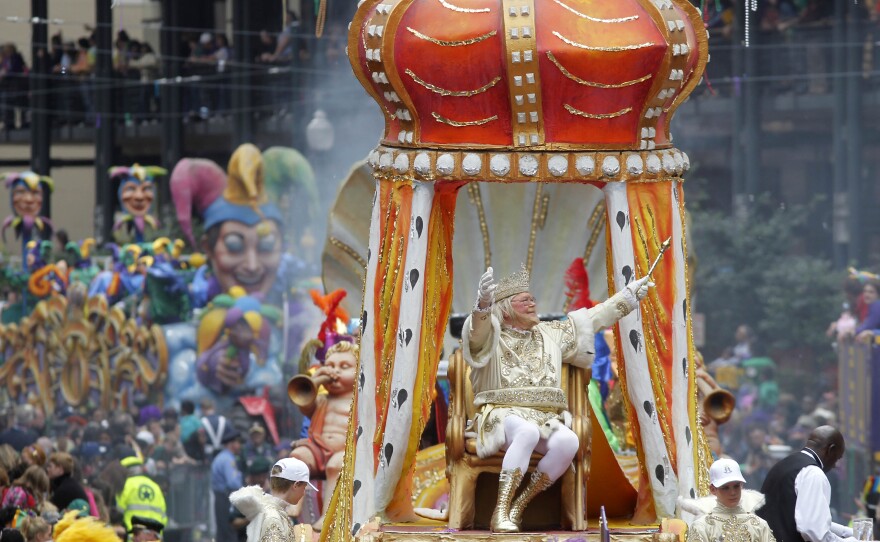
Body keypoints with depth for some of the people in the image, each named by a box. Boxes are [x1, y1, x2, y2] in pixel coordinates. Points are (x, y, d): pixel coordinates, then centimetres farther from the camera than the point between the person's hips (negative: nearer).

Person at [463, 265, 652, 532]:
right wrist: (483, 303, -42)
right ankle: (500, 514, -42)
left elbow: (594, 319, 30)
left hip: (545, 418, 5)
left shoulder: (550, 334, 23)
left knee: (568, 441, -31)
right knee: (527, 432, -41)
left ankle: (517, 508, -25)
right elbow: (477, 329, -19)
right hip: (503, 416, -5)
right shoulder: (491, 337, 5)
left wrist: (629, 294, 30)